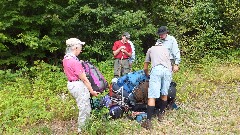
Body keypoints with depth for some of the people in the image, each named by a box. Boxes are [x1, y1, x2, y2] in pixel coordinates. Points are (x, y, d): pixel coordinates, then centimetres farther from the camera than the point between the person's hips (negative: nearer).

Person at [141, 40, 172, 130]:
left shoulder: (150, 49, 31)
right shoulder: (166, 49, 37)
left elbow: (145, 68, 33)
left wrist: (147, 75, 52)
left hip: (156, 69, -3)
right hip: (167, 70, 3)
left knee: (152, 96, -5)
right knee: (164, 94, 19)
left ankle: (148, 121, -9)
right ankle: (161, 113, 31)